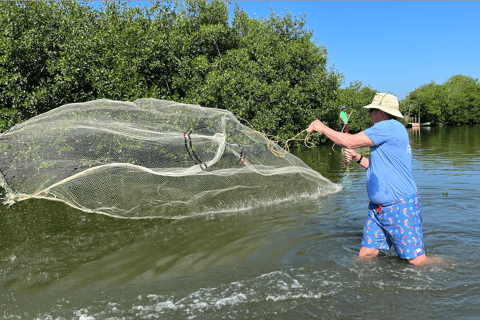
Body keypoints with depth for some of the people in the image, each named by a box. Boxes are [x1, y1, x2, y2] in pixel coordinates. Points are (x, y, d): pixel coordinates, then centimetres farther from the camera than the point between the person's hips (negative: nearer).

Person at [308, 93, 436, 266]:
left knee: (417, 261, 0)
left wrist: (322, 128, -7)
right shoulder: (388, 130, 18)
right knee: (365, 256, 7)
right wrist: (358, 158, 12)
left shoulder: (390, 127, -15)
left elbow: (350, 142, -19)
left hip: (400, 206, -10)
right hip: (379, 207, 10)